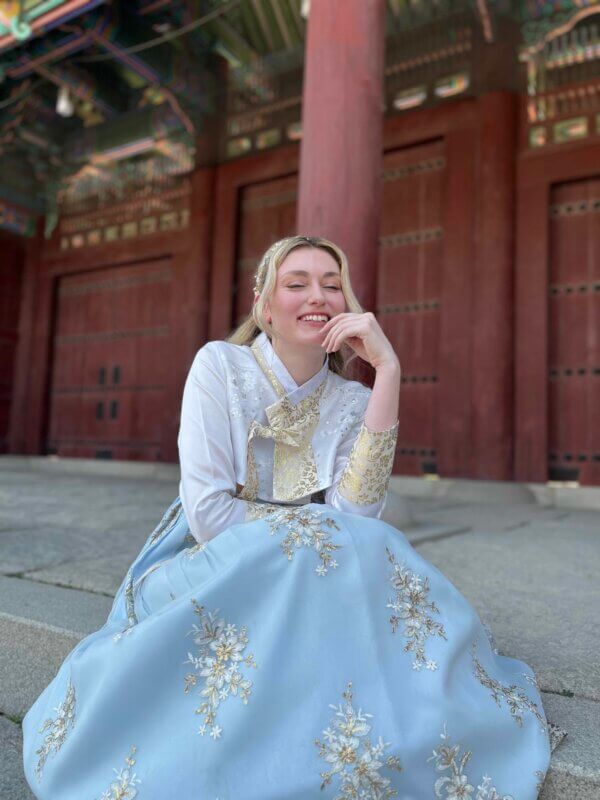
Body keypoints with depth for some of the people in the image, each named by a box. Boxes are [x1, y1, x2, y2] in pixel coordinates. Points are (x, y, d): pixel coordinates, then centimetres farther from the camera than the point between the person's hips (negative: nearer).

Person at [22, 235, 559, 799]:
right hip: (209, 573, -3)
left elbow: (357, 514, -20)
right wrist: (315, 528, -12)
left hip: (313, 577, 3)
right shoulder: (220, 365, -10)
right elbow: (207, 511, -18)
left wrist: (388, 372, -22)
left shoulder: (352, 399, -1)